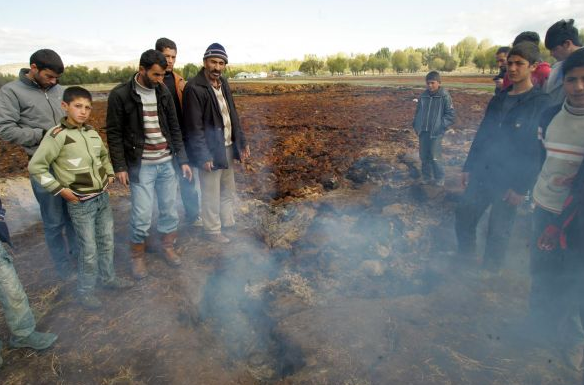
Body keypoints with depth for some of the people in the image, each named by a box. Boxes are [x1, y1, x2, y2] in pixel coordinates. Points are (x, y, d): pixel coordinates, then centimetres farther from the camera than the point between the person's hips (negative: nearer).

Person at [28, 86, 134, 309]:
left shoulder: (91, 133, 4)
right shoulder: (57, 135, -15)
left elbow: (104, 155, 24)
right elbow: (35, 167, -14)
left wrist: (109, 175, 13)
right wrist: (60, 189, -14)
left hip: (103, 197, 6)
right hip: (80, 203, -6)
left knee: (107, 241, 17)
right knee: (89, 250, 1)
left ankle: (108, 278, 36)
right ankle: (85, 292, 20)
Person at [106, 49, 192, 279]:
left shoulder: (163, 93, 5)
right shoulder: (120, 95, -8)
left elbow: (174, 128, 8)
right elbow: (114, 133, -5)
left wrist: (183, 160, 5)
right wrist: (120, 167, -9)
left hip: (166, 163, 4)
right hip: (141, 166, -4)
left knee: (170, 210, 11)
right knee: (142, 216, -1)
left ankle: (167, 247, 33)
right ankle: (138, 256, 22)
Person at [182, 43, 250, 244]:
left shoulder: (223, 83, 8)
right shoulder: (194, 88, -16)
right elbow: (194, 127, -18)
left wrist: (242, 142, 9)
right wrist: (203, 156, -20)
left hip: (227, 147, 8)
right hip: (210, 151, -8)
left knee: (228, 190, 20)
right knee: (211, 195, 7)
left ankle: (228, 222, 38)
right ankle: (213, 231, 24)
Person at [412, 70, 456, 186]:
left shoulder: (444, 96, -6)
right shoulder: (423, 96, 8)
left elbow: (450, 114, -5)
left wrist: (441, 125, -14)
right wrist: (416, 125, 9)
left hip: (436, 133, -5)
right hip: (423, 132, 5)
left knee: (435, 157, -4)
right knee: (424, 156, 10)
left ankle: (439, 178, 14)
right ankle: (426, 176, 26)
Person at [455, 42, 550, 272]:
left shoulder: (541, 103, -9)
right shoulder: (498, 99, 9)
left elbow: (539, 150, -13)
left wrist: (522, 187, -16)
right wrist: (468, 167, 10)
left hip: (509, 182, -5)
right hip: (481, 174, 6)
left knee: (498, 232, 7)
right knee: (463, 216, 11)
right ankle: (464, 260, 32)